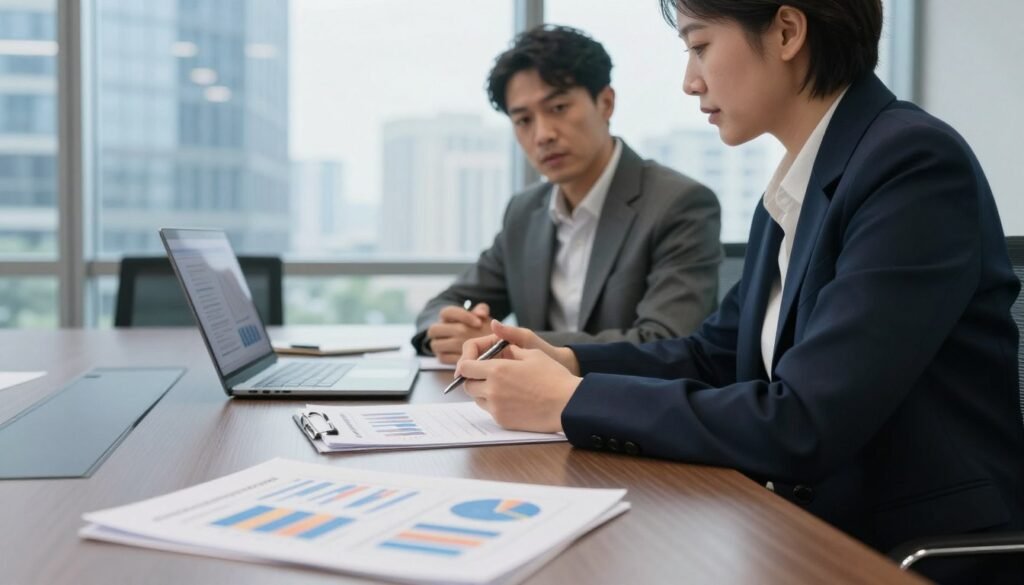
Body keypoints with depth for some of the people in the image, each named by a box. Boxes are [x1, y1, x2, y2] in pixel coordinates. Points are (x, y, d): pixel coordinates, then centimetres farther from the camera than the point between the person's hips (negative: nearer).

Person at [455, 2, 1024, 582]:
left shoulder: (916, 165, -20)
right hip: (828, 534, 7)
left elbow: (801, 426, -25)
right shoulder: (792, 191, 8)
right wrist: (565, 361, 0)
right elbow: (715, 355, 15)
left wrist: (571, 401, -19)